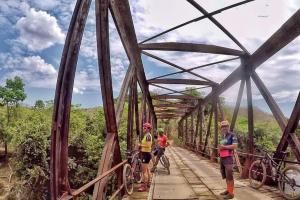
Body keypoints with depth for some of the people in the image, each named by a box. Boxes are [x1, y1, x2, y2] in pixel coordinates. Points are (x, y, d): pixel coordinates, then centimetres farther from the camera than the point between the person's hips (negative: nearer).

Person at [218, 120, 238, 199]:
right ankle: (228, 190, 24)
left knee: (229, 175, -7)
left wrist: (224, 147, -18)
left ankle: (231, 193, -3)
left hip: (228, 157, -8)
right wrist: (220, 148, 9)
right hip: (222, 158, 8)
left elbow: (235, 145, -19)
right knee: (225, 175, 14)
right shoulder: (222, 136, 17)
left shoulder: (232, 135, -7)